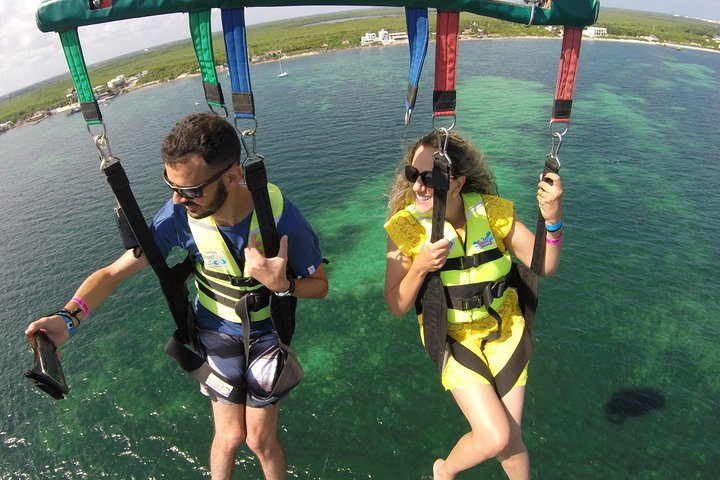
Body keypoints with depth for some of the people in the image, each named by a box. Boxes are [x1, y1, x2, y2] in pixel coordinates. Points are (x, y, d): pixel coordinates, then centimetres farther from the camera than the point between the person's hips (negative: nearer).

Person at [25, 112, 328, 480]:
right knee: (229, 436, 7)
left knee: (260, 440, 8)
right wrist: (68, 317, -31)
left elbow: (320, 284, -15)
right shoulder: (180, 215, -24)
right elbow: (115, 271, -14)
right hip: (216, 329, 1)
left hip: (267, 332, -1)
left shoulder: (280, 215, -29)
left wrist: (281, 285, -35)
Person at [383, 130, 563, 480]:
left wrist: (552, 220, -26)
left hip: (504, 332, 2)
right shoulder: (405, 227, -20)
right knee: (495, 437, -10)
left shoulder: (493, 212, -15)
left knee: (510, 438, 11)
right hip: (455, 339, -2)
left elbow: (544, 267, -9)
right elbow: (396, 306, -16)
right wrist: (420, 267, -33)